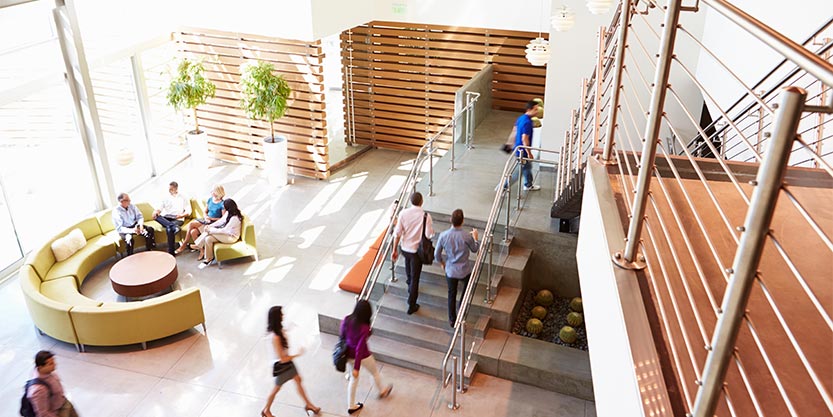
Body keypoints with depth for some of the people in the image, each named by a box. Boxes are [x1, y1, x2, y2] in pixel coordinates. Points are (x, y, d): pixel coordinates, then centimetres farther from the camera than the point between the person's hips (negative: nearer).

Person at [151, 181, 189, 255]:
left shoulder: (183, 198, 13)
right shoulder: (166, 198, 21)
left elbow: (188, 210, 5)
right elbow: (160, 208, 10)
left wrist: (181, 215, -16)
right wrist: (156, 211, -14)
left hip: (177, 219, -4)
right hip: (165, 219, 4)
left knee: (169, 228, -36)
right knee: (156, 216, -30)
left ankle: (171, 252, -32)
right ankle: (174, 227, -47)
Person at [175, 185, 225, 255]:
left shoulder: (222, 204, -12)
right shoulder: (210, 199, 9)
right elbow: (205, 212, 16)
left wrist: (211, 218, -17)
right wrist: (206, 217, -5)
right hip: (206, 220, 7)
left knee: (191, 224, -19)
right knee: (193, 232, -19)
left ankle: (184, 244, 0)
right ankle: (201, 250, -13)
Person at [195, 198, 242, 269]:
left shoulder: (234, 218, -28)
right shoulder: (228, 213, -1)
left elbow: (224, 230, -26)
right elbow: (221, 221, 9)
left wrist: (210, 230, -19)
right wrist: (209, 226, -3)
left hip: (231, 237, -9)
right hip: (226, 232, 9)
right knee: (208, 238, -11)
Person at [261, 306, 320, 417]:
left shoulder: (279, 329, -12)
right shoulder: (275, 337, -37)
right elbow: (282, 359, -31)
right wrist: (298, 354, -21)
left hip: (288, 361, 8)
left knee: (298, 380, 21)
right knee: (276, 388, 15)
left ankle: (308, 404, 40)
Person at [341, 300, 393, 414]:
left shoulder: (346, 320, -16)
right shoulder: (364, 328, -33)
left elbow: (343, 336, -1)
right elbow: (360, 349, -28)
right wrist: (357, 368, -21)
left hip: (349, 354, 5)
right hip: (362, 356, -5)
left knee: (353, 379, 25)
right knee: (375, 372, 26)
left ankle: (351, 406, 37)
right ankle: (382, 391, 53)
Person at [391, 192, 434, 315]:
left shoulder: (403, 213, -12)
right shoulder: (426, 216, -21)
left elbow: (397, 233, -9)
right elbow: (429, 235, -20)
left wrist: (395, 250, 0)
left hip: (404, 248, 4)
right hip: (417, 250, -4)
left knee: (408, 269, 33)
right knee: (415, 277, 7)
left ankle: (410, 286, 61)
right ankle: (411, 306, 14)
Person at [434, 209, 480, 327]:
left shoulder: (443, 235, -16)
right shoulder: (467, 236, -22)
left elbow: (437, 254, -5)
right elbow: (475, 249, -1)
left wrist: (442, 263, 16)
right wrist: (475, 237, 18)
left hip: (450, 271, 2)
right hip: (464, 271, -1)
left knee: (452, 295, 20)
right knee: (467, 284, 33)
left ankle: (452, 320, 31)